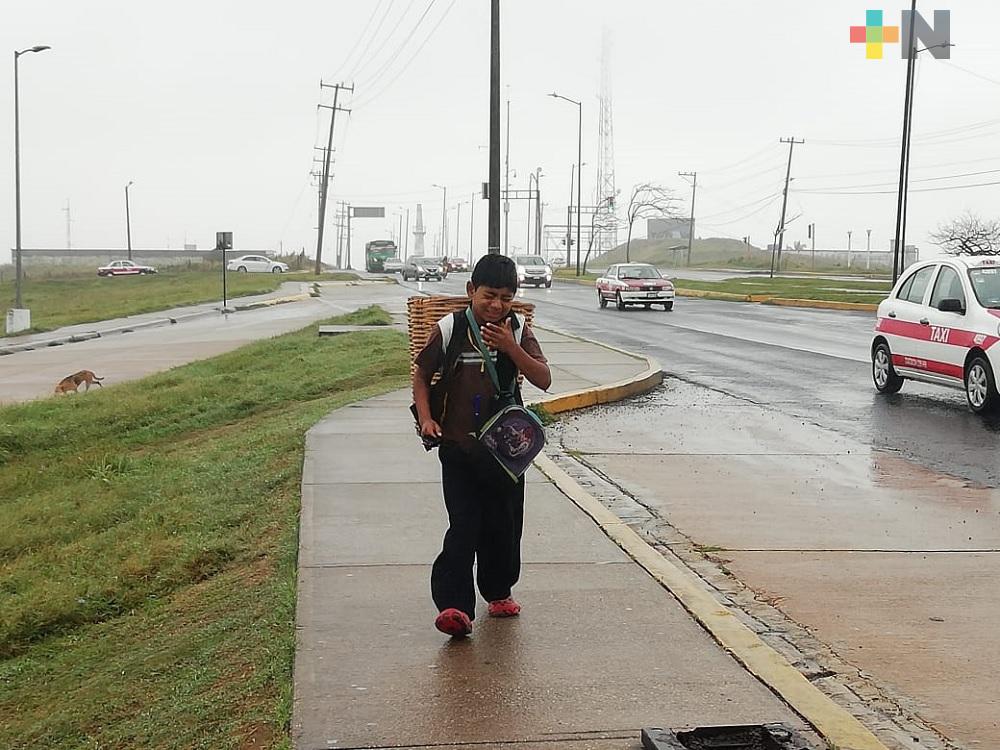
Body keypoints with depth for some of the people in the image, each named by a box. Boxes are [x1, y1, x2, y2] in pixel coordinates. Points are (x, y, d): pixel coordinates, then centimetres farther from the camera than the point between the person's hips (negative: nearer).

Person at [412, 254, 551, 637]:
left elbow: (544, 380, -10)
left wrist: (511, 348, -22)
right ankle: (455, 606, -12)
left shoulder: (518, 331, -1)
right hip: (458, 447, -2)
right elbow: (421, 375, 7)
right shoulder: (449, 329, -4)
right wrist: (426, 418, -6)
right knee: (463, 526, -10)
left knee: (504, 524, 12)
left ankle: (499, 592, 33)